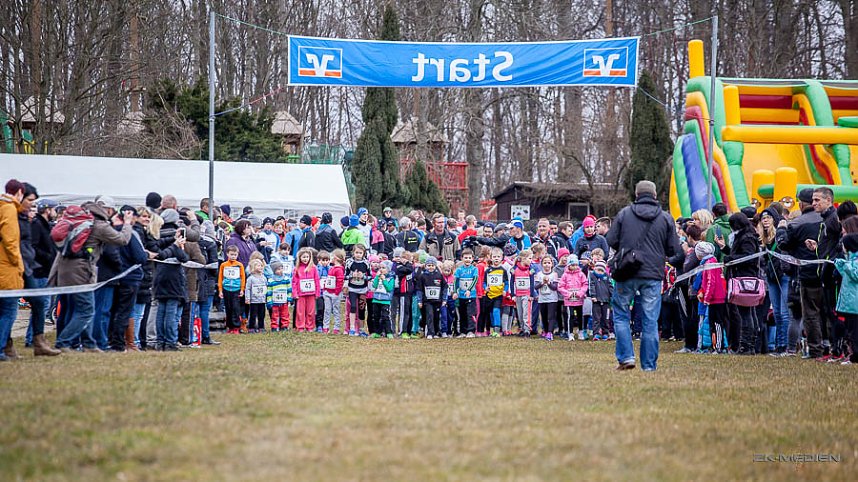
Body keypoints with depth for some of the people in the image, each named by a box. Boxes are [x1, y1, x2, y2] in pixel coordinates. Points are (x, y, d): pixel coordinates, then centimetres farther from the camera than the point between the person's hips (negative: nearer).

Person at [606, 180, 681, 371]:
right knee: (650, 320, 5)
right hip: (653, 275, 1)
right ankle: (649, 364, 5)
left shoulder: (624, 214, 0)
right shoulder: (666, 218, 2)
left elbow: (611, 241, -1)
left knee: (621, 314, 12)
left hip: (627, 274, -1)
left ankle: (626, 357, 2)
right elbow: (674, 250, 3)